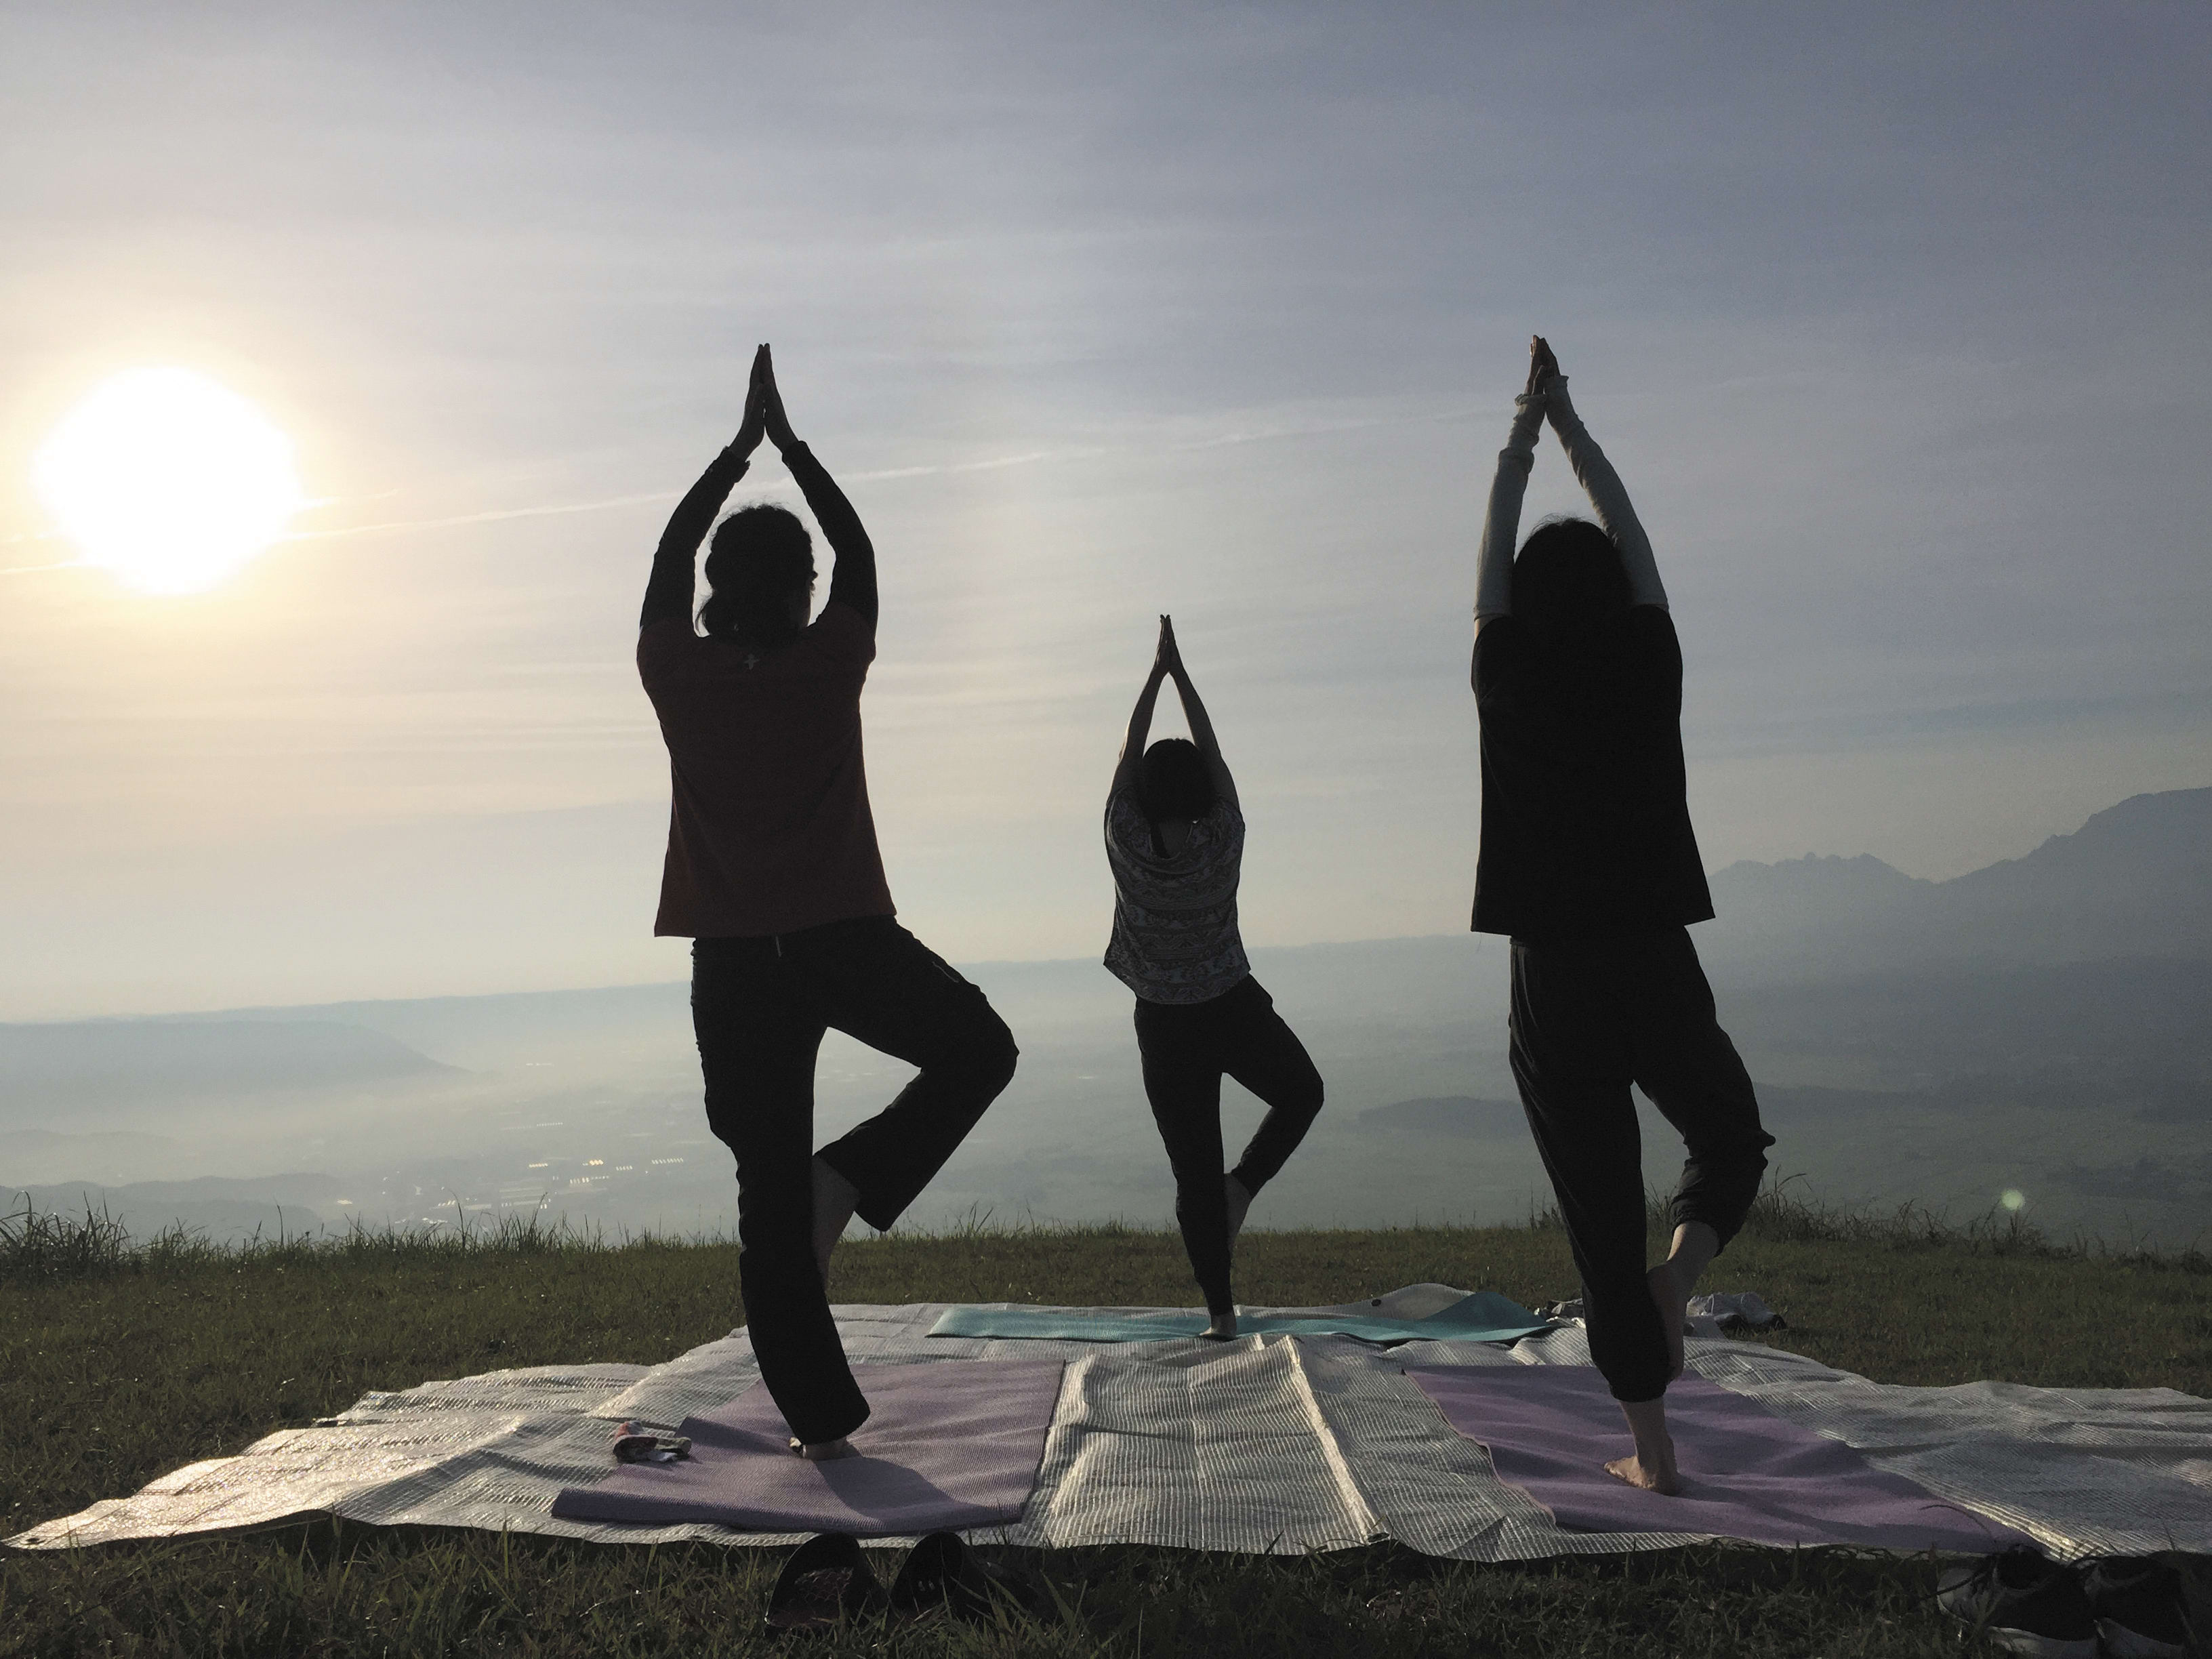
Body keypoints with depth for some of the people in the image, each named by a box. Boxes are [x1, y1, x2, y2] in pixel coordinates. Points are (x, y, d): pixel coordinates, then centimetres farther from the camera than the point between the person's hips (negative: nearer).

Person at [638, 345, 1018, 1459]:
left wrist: (739, 448, 25)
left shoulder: (680, 677, -1)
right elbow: (858, 546, 14)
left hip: (734, 965, 2)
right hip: (846, 943, -2)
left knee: (771, 1195, 5)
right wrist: (787, 442, 24)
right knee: (979, 1052, 21)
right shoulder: (832, 664, -3)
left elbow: (669, 555, 16)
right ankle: (852, 1178, 0)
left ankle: (820, 1416, 6)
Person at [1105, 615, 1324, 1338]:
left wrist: (1156, 673, 6)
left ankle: (1219, 1309, 4)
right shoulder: (1222, 843, -13)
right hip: (1234, 1008, -1)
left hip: (1165, 1024, 1)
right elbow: (1213, 752, -2)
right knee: (1301, 1094, 25)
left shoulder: (1127, 844, -13)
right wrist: (1180, 674, 4)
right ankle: (1243, 1184, 3)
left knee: (1193, 1172, 5)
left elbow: (1129, 754, -1)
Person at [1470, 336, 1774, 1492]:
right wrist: (1572, 428, 23)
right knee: (1731, 1140, 27)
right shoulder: (1650, 670, -2)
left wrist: (1523, 432, 21)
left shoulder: (1511, 684, -5)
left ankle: (1652, 1451, 12)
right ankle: (1677, 1273, -1)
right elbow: (1634, 548, 12)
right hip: (1658, 973, 0)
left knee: (1604, 1225, 8)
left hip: (1557, 987, 0)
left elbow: (1493, 562, 10)